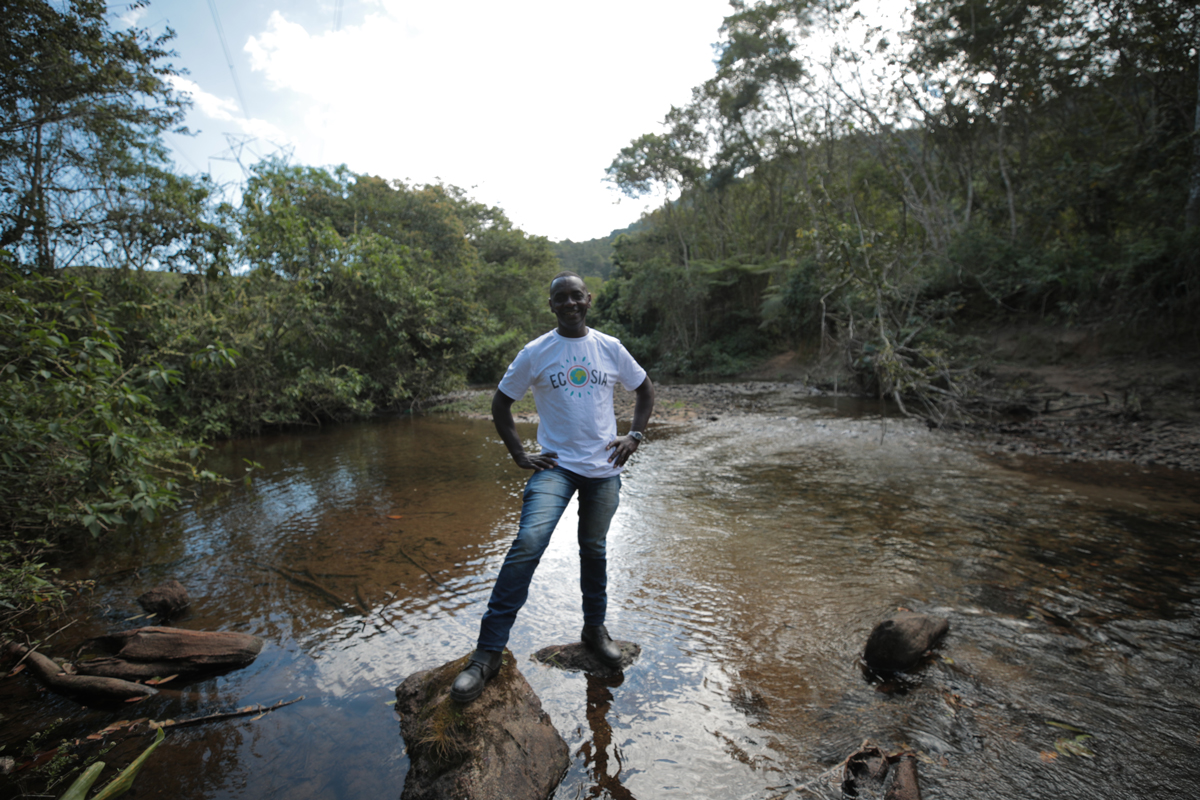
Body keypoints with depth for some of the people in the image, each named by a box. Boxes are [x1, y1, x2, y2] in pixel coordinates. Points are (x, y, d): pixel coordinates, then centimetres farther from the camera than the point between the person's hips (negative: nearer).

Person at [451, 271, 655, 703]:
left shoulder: (611, 348, 5)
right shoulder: (535, 353, -2)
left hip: (604, 469, 3)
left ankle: (595, 628, 37)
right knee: (528, 542, -20)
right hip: (556, 465, -2)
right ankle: (488, 652, -11)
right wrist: (519, 455, -2)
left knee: (594, 550, 15)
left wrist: (635, 435, 4)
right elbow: (501, 403, 6)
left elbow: (645, 390, 17)